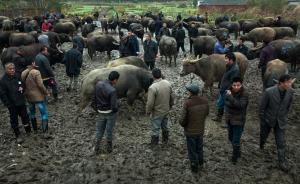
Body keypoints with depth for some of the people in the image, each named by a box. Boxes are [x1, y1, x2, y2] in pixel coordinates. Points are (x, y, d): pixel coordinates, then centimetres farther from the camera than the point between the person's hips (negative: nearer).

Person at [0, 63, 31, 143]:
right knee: (14, 120, 9)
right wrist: (8, 104, -16)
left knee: (25, 117, 15)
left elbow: (23, 85, 15)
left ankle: (28, 131, 34)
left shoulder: (17, 76, -4)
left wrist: (21, 88, -8)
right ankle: (18, 136, 23)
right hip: (12, 105, -4)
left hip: (21, 102, 4)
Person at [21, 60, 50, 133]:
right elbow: (40, 85, -20)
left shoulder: (23, 73, -3)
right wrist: (46, 92, -6)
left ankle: (35, 129, 34)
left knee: (32, 113, 22)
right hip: (38, 96, -6)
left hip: (29, 96, 6)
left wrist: (26, 92, 17)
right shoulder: (36, 72, -20)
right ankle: (45, 130, 7)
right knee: (44, 113, 6)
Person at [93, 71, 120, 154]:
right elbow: (114, 106, -27)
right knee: (109, 130, 14)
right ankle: (109, 147, 32)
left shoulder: (98, 84, -10)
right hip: (110, 113, -5)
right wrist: (116, 109, -4)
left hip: (101, 112, 5)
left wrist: (97, 108, 15)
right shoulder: (112, 90, -29)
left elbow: (94, 98, 1)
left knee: (99, 129, 20)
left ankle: (97, 148, 26)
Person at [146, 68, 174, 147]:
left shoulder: (152, 87, -29)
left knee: (155, 129, 12)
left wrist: (148, 111, -8)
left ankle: (154, 144, 28)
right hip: (166, 110, 6)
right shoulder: (167, 83, -9)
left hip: (157, 113, -6)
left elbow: (150, 103, -25)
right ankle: (165, 140, 44)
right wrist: (170, 105, 20)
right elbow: (172, 97, 3)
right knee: (165, 126, 26)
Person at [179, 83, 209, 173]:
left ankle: (194, 167, 34)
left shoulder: (187, 103, -29)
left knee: (192, 150, 16)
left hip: (190, 131, -5)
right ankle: (200, 161, 50)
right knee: (199, 146, 28)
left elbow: (182, 120, -24)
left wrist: (183, 124, -1)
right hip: (200, 129, 5)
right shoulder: (205, 101, -14)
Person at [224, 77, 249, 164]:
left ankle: (235, 157, 23)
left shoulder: (244, 94, -19)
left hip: (238, 121, -6)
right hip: (229, 119, 6)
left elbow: (240, 105, -32)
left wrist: (230, 97, -37)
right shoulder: (229, 91, -4)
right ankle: (237, 152, 47)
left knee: (236, 141, -1)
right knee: (231, 137, 21)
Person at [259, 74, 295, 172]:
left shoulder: (290, 92, -14)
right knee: (263, 135, 21)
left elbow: (288, 106, 3)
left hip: (281, 121, 2)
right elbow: (262, 107, -13)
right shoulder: (269, 92, -25)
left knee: (281, 142, 1)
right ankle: (262, 144, 54)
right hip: (267, 120, -2)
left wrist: (284, 117, 10)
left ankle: (282, 161, 15)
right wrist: (262, 120, -6)